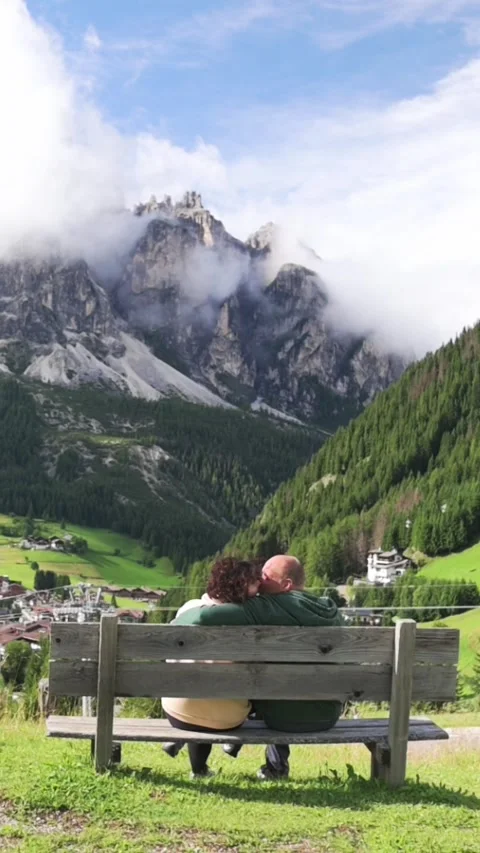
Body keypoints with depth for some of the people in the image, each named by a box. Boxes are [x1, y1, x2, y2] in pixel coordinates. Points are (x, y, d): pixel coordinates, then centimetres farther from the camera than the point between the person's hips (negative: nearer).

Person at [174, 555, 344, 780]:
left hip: (287, 716, -5)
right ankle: (276, 766, 39)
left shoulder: (267, 609, -20)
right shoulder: (332, 613, -1)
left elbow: (203, 617, -29)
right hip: (328, 717, 5)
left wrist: (172, 626, -10)